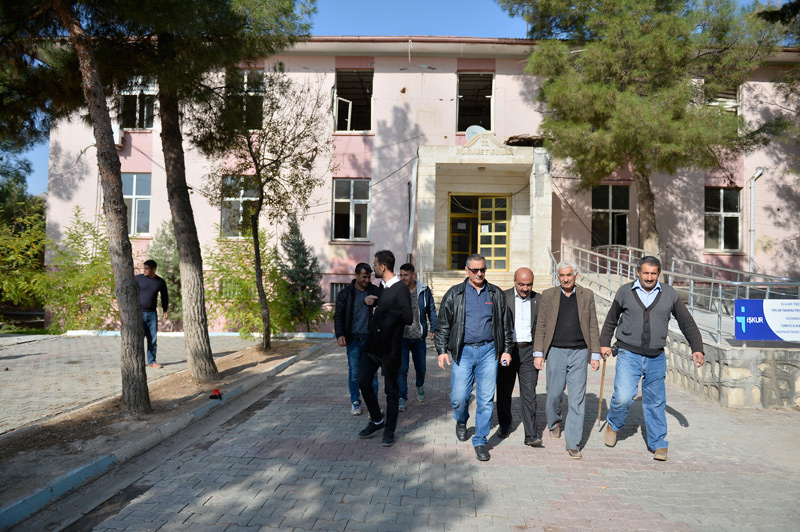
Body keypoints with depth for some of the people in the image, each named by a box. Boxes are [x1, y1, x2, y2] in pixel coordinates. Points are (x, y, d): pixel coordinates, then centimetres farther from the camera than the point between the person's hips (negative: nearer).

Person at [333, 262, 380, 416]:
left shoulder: (375, 291, 3)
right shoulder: (346, 293, 1)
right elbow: (338, 316, 2)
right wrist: (340, 335, -10)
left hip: (370, 339, 1)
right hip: (353, 340, 0)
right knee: (354, 373, 6)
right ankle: (355, 402, 22)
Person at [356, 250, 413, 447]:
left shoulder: (400, 289, -14)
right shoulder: (381, 287, 12)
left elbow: (408, 318, -22)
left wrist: (383, 311, -15)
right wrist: (369, 301, 6)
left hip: (389, 348, -8)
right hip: (372, 344, 8)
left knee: (391, 390, 4)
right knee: (363, 382, 10)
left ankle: (389, 431, 17)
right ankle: (377, 420, 29)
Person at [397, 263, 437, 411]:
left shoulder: (424, 291, 0)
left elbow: (431, 311, 8)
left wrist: (433, 329, -1)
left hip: (419, 337, 1)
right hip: (401, 337, -1)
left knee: (421, 367, 13)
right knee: (402, 368, -6)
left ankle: (420, 387, 43)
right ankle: (402, 398, 5)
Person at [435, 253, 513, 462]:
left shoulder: (497, 294, 10)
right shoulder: (454, 294, 5)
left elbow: (506, 324, 15)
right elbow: (443, 325, 5)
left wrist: (507, 349, 9)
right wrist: (442, 350, -1)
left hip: (488, 351, 1)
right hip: (463, 351, -1)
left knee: (486, 399, 1)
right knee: (459, 397, -2)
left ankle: (480, 441, 15)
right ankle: (461, 422, 32)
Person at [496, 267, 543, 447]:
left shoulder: (539, 299, 4)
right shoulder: (503, 297, -2)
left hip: (529, 351, 1)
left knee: (529, 392, -4)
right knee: (504, 390, 11)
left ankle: (531, 435, 0)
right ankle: (504, 425, 31)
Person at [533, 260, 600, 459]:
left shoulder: (587, 295, 5)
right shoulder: (548, 295, 3)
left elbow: (593, 327, 7)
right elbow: (540, 326, 4)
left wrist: (596, 355, 2)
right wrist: (538, 353, -3)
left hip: (579, 353, 0)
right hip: (555, 352, 0)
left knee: (577, 398, -2)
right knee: (555, 393, 8)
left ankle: (573, 443, 6)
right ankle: (554, 422, 39)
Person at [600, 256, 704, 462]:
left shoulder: (669, 294, 2)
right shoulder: (625, 292, 0)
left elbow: (687, 322, 8)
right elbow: (611, 319, 13)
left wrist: (697, 348, 2)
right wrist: (604, 343, 12)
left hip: (656, 358, 2)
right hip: (628, 354, -2)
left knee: (656, 402, 8)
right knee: (623, 397, -14)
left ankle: (658, 445, 24)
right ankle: (613, 425, 16)